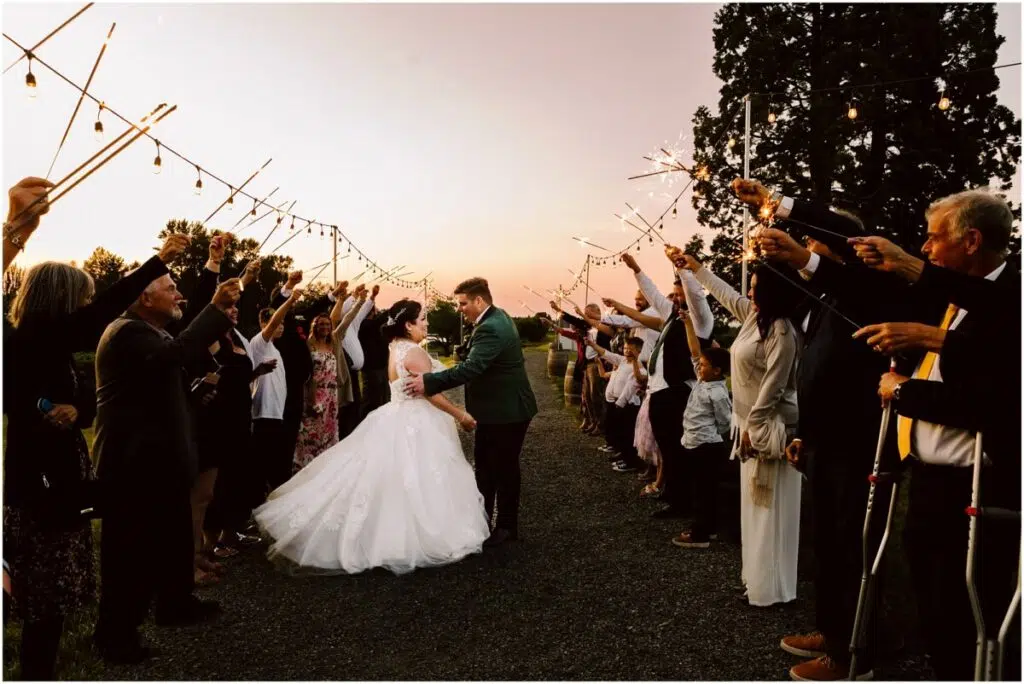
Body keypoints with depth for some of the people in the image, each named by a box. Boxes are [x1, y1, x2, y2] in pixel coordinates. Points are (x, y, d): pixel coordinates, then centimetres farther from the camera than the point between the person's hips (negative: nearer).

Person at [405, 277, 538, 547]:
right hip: (497, 407, 10)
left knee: (504, 467, 4)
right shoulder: (496, 317, 7)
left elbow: (470, 368, -35)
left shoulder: (491, 328, -26)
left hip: (507, 410, -10)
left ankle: (507, 526, 19)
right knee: (485, 463, 17)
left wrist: (428, 382, -35)